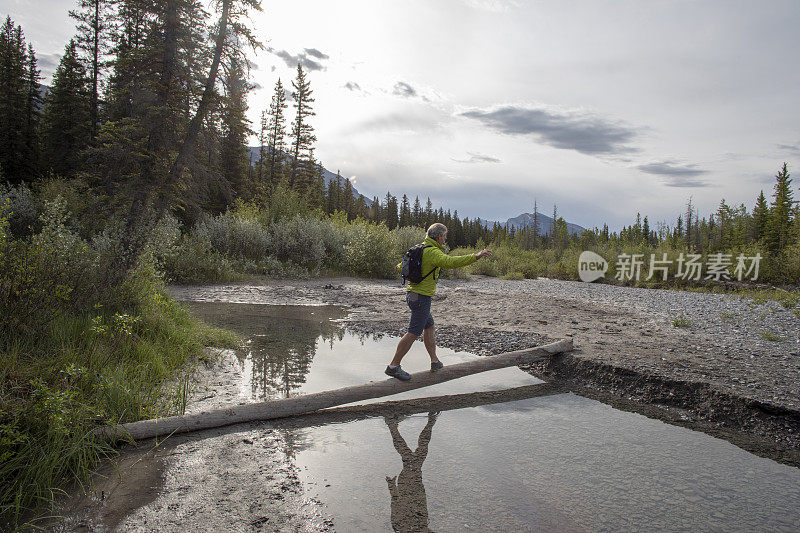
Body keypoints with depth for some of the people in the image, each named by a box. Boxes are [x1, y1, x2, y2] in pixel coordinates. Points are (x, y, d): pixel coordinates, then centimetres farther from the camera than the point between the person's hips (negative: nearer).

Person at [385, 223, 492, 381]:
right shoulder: (433, 252, -17)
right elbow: (451, 262, -34)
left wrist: (401, 266, 58)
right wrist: (476, 256, -36)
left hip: (412, 294, 11)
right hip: (421, 297, -11)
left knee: (429, 327, 19)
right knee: (414, 333, -6)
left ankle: (435, 361, 27)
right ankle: (393, 366, -3)